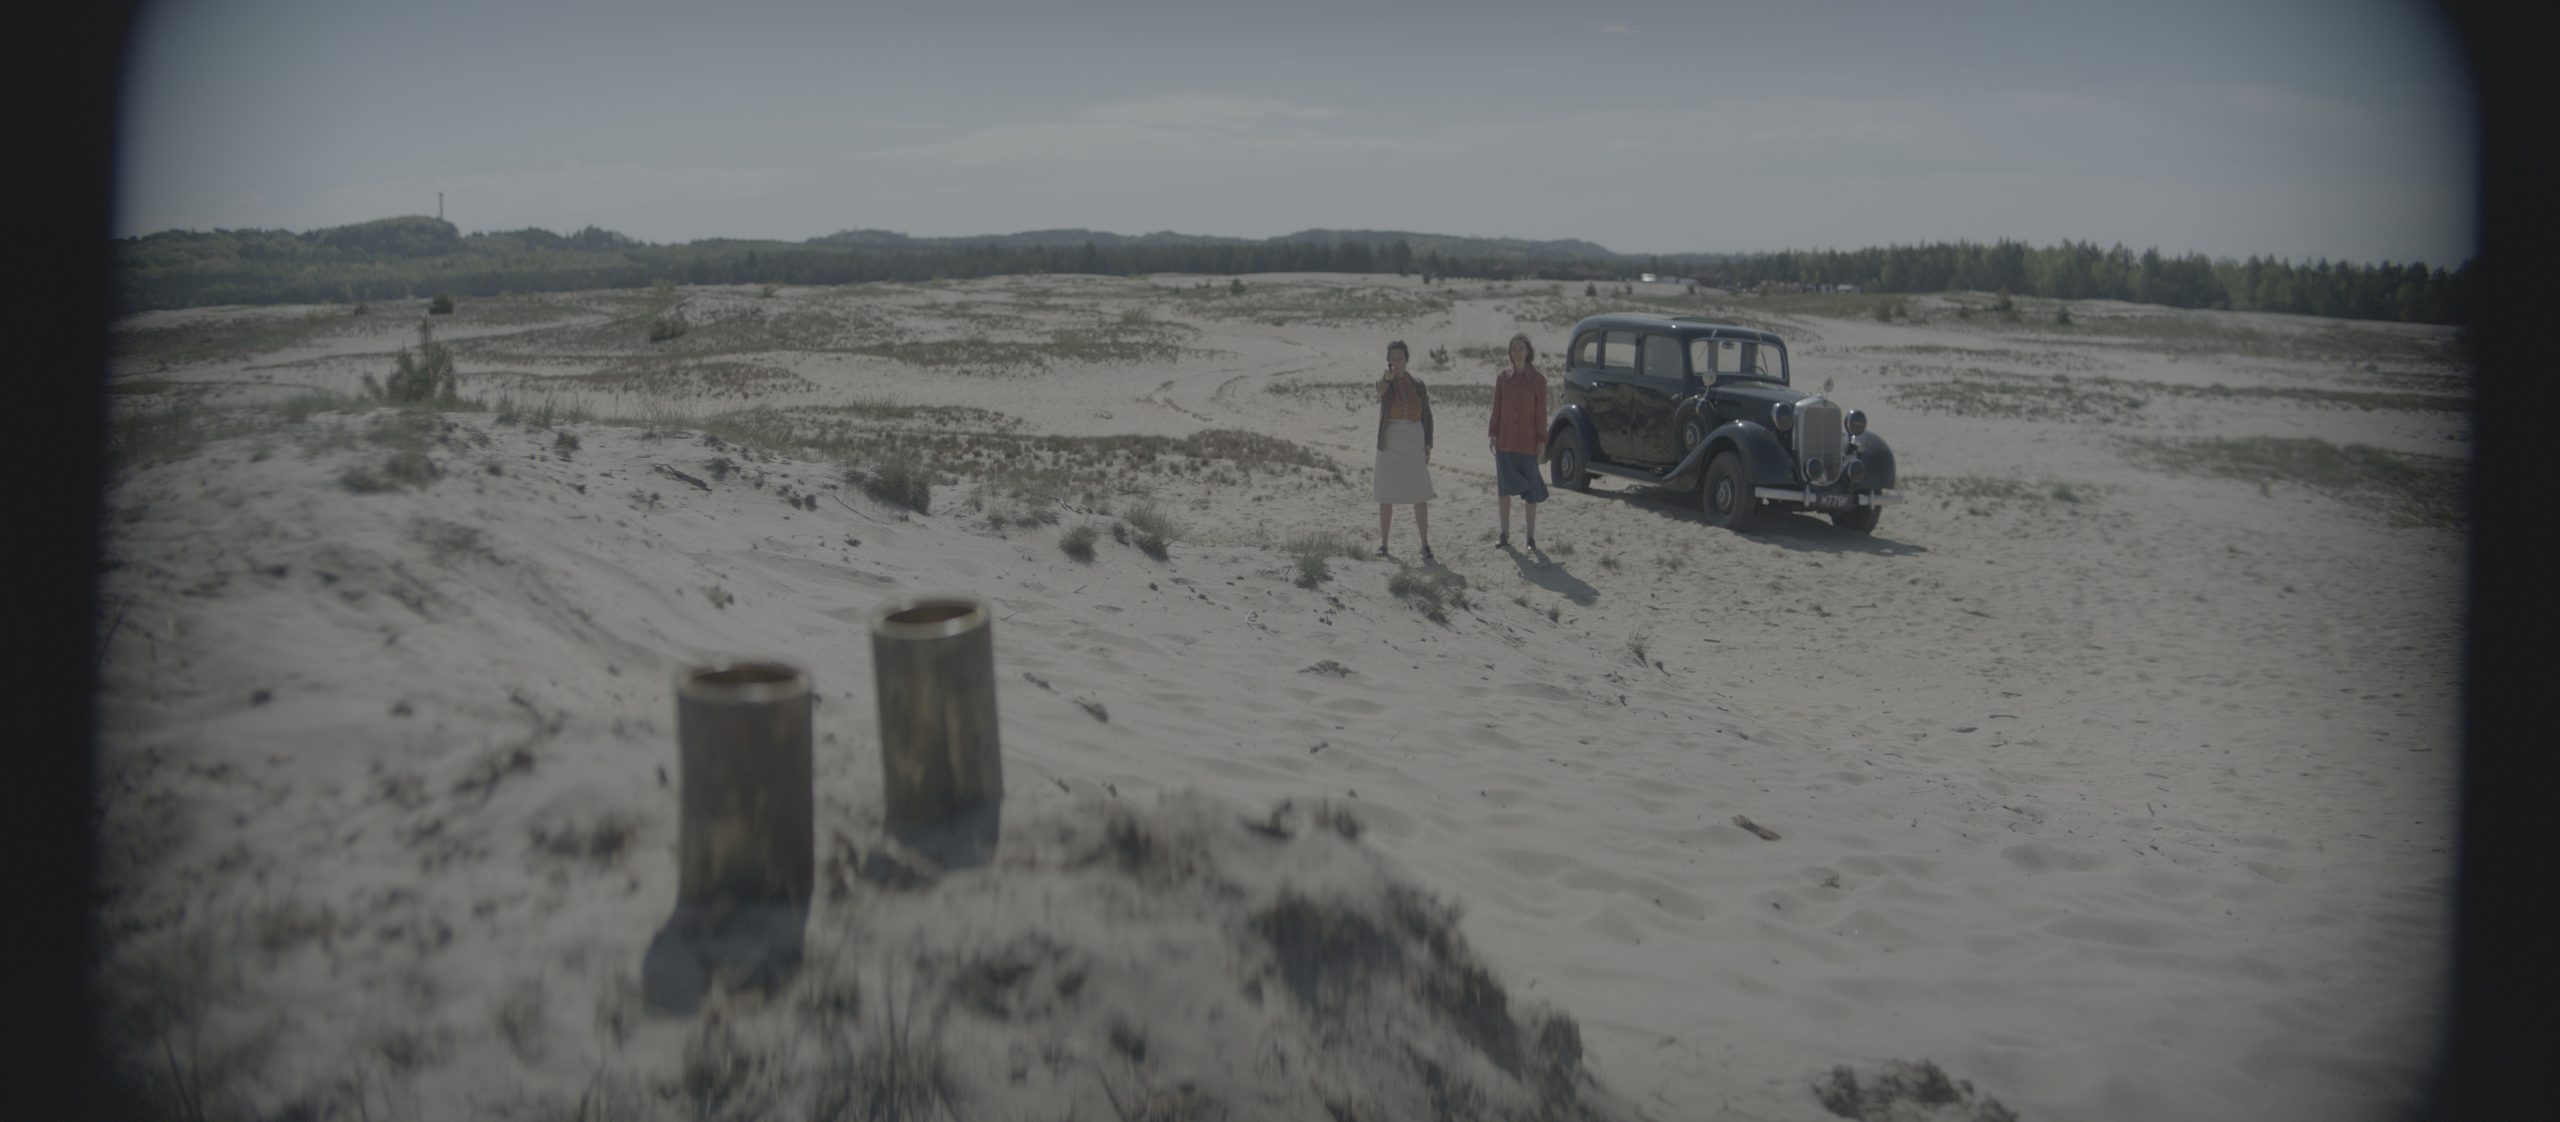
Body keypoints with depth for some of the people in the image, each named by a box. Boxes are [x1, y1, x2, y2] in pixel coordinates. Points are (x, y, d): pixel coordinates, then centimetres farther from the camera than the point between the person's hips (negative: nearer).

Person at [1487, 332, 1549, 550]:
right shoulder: (1502, 377, 3)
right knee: (1504, 488, 5)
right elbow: (1496, 409, 7)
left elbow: (1541, 412, -4)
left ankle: (1531, 536, 10)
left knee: (1530, 490, 3)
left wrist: (1542, 441, -7)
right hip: (1505, 441, 2)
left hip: (1528, 442, -2)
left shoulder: (1538, 379, -4)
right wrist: (1492, 434, 1)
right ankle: (1505, 535, 13)